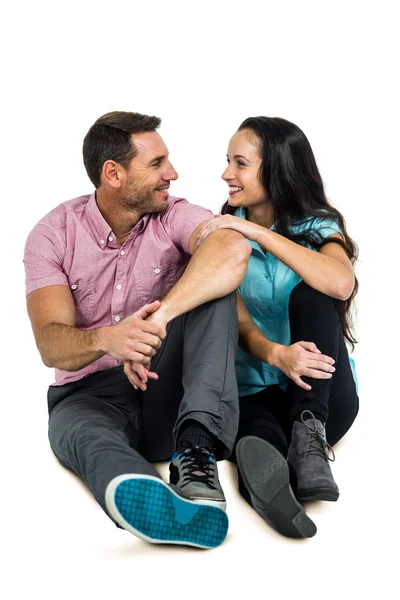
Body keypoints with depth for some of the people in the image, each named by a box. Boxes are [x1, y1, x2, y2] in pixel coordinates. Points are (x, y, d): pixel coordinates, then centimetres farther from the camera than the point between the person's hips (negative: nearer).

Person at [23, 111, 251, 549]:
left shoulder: (174, 217, -3)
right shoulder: (53, 235, -2)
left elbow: (233, 248, -29)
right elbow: (50, 344, -15)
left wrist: (158, 317, -42)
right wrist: (105, 339, -40)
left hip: (168, 389, 1)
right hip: (90, 393, 0)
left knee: (212, 285, -23)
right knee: (82, 432, -37)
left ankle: (196, 451, -39)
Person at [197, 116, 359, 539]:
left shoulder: (318, 229, 1)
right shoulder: (225, 233, 6)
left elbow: (342, 284, -24)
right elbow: (236, 318, -8)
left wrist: (257, 231, -24)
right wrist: (275, 353, -31)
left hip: (324, 393, 0)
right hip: (254, 392, 0)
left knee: (309, 294, -28)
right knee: (257, 429, -37)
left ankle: (308, 434, -38)